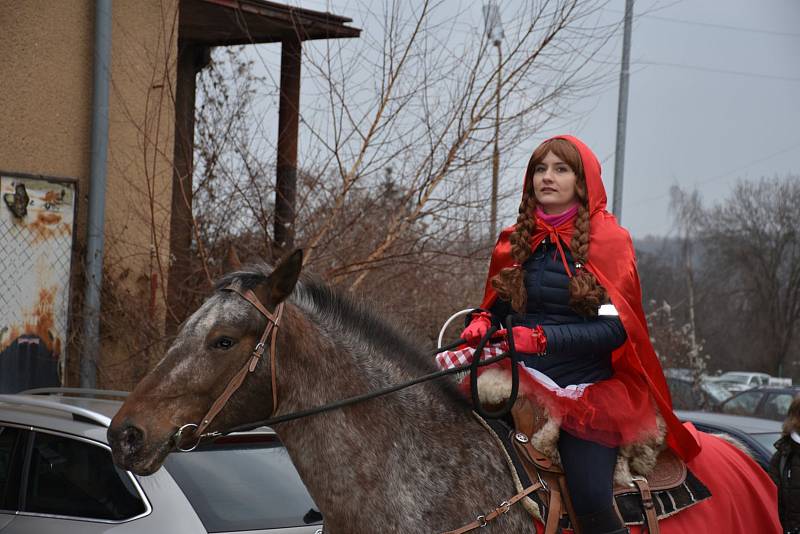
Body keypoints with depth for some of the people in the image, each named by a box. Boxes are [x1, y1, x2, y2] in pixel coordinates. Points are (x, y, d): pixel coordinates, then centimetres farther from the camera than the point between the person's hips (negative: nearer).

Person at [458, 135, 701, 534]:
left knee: (591, 502, -22)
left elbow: (615, 328, -10)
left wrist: (543, 338, -22)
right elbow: (496, 307, 23)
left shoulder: (607, 239, -1)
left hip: (587, 389, -4)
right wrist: (481, 323, -2)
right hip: (521, 383, 4)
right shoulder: (515, 242, 12)